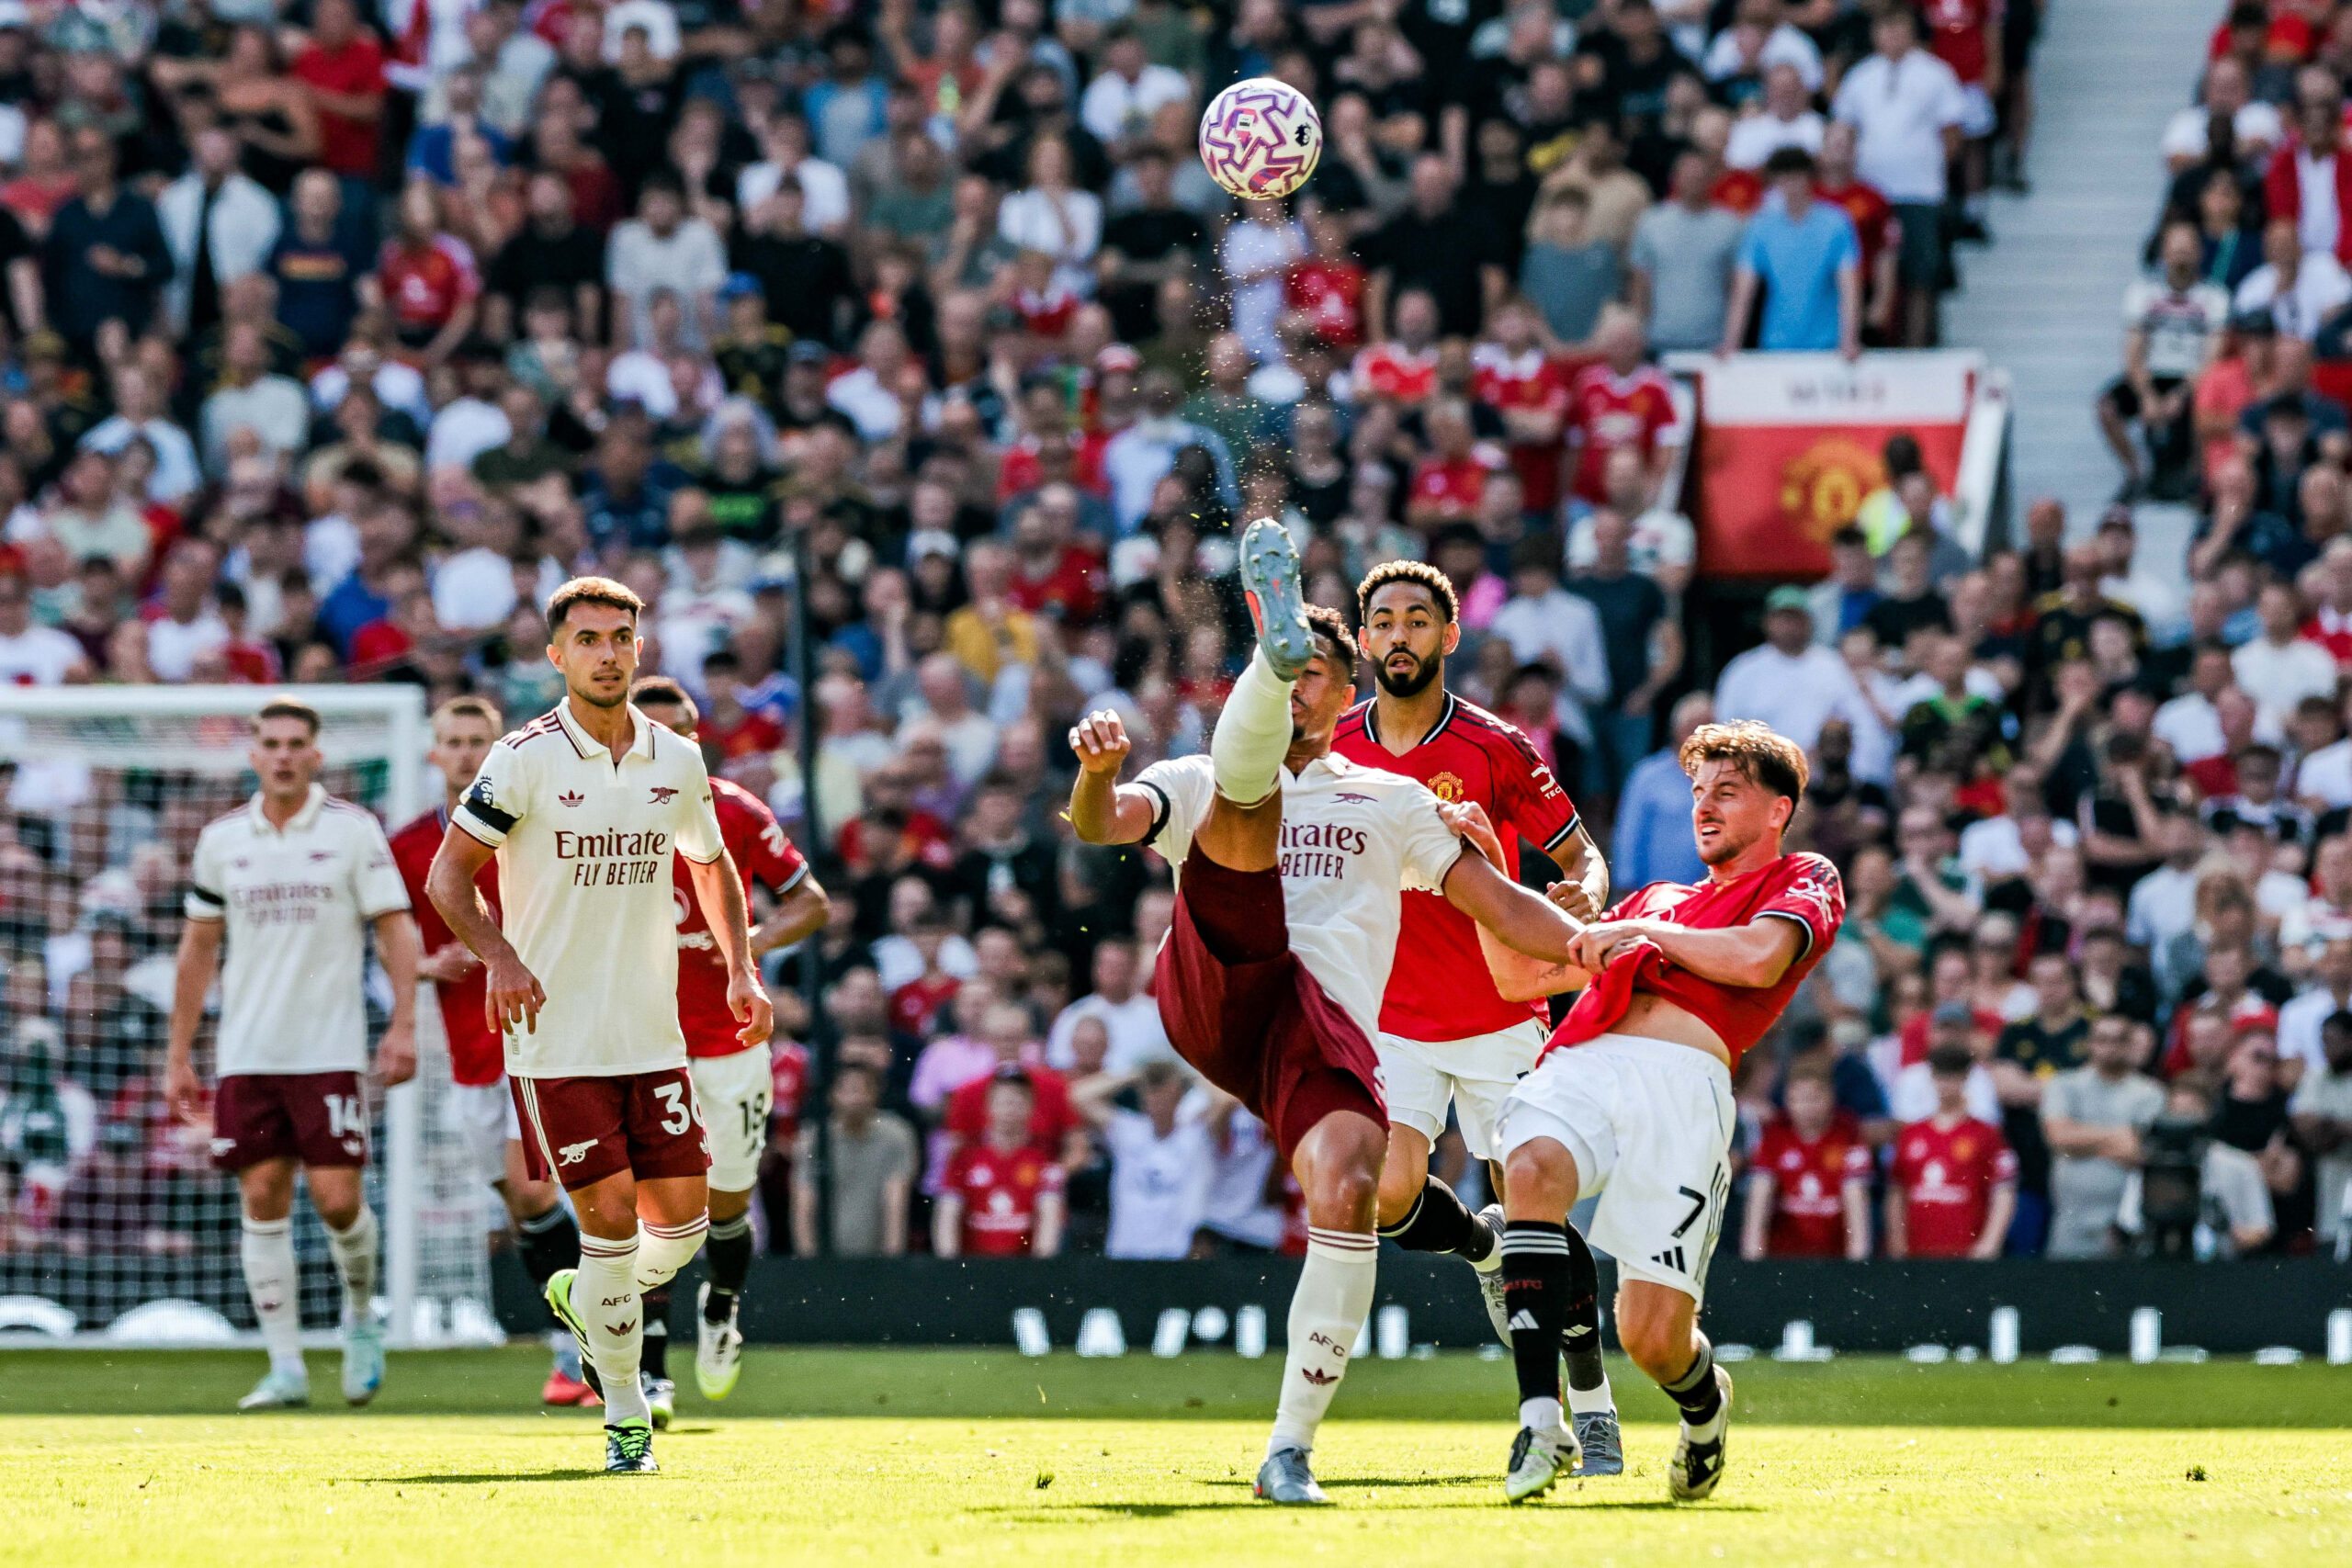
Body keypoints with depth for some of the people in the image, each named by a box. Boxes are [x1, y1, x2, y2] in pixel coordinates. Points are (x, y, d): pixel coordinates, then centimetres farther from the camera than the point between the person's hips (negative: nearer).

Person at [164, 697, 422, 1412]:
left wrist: (403, 1025, -12)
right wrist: (178, 1054, 12)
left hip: (329, 1051, -3)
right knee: (263, 1200, -1)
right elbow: (198, 949, 14)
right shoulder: (221, 839, 8)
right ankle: (285, 1366, 4)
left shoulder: (354, 830, -1)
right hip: (246, 1054, 3)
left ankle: (360, 1314, 21)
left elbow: (395, 929, -1)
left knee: (337, 1199, -8)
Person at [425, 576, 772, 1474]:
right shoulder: (525, 760, -7)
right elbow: (447, 875, -5)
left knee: (681, 1220, -1)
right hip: (556, 1039, -4)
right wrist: (500, 956, -20)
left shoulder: (677, 762, 6)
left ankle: (585, 1300, 32)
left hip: (653, 1036, 4)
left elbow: (712, 864, 24)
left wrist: (741, 969, 11)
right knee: (611, 1219, -9)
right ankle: (625, 1415, 7)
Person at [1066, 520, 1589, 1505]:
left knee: (1349, 1193, -26)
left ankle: (1290, 1449, -19)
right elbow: (1104, 823, 5)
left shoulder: (1390, 803, 30)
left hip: (1328, 1029, 1)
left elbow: (1500, 906, 24)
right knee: (1249, 800, -19)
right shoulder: (1203, 786, 25)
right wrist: (1098, 769, -19)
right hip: (1217, 996, -1)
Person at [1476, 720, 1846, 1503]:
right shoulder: (1657, 899, 38)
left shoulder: (1804, 880, 22)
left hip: (1683, 1078, -5)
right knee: (1532, 1169, -34)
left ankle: (1704, 1403, 24)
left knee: (1653, 1337, -16)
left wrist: (1641, 935, 7)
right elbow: (1520, 976, 36)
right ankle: (1541, 1422, -32)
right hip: (1577, 1064, 5)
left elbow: (1758, 961, -1)